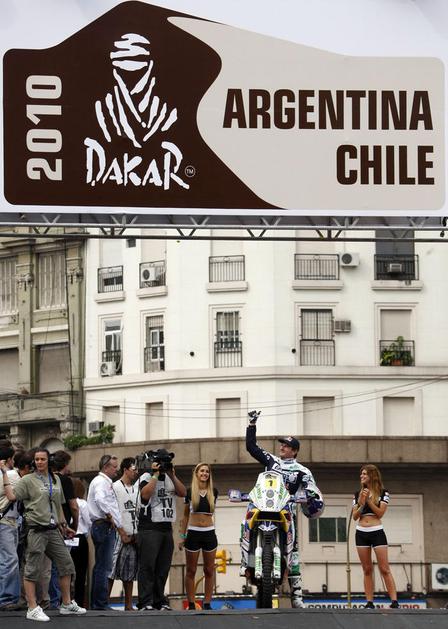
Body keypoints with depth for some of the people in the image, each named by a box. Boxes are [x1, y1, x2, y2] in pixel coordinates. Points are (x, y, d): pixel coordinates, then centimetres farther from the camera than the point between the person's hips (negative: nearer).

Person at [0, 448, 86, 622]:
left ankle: (67, 604, 23)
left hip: (53, 530, 7)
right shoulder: (28, 480, -2)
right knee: (32, 569, -5)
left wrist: (64, 526, 23)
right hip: (37, 530, -7)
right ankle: (32, 609, -3)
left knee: (66, 565, 11)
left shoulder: (55, 480, 15)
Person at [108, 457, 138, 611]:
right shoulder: (115, 487, -4)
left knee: (130, 574, 9)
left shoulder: (137, 487, 14)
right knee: (112, 570, -9)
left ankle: (128, 605, 12)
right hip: (120, 535, -6)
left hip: (134, 536, 6)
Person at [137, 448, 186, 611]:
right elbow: (145, 494, -18)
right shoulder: (147, 477, -1)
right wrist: (156, 474, -12)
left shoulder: (170, 478, 18)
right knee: (147, 566, -10)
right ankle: (145, 602, -12)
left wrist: (172, 475, -1)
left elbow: (183, 493, 7)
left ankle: (160, 601, 11)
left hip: (167, 529, 6)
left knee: (163, 568, 6)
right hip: (149, 529, -6)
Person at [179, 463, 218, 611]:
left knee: (209, 571, 3)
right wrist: (182, 536, 5)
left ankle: (207, 603, 8)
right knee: (191, 571, 3)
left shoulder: (213, 491, 5)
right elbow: (186, 515, 7)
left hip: (209, 533, 2)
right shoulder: (190, 492, 1)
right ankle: (191, 604, 7)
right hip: (193, 533, -2)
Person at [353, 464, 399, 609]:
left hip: (377, 532, -4)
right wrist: (361, 504, -10)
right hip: (361, 533, 4)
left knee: (384, 569, -8)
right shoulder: (358, 494, 11)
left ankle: (394, 601, -11)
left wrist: (368, 500, -14)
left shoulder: (382, 493, 2)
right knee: (367, 570, 5)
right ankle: (369, 603, 5)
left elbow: (380, 513, -9)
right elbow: (355, 516, 6)